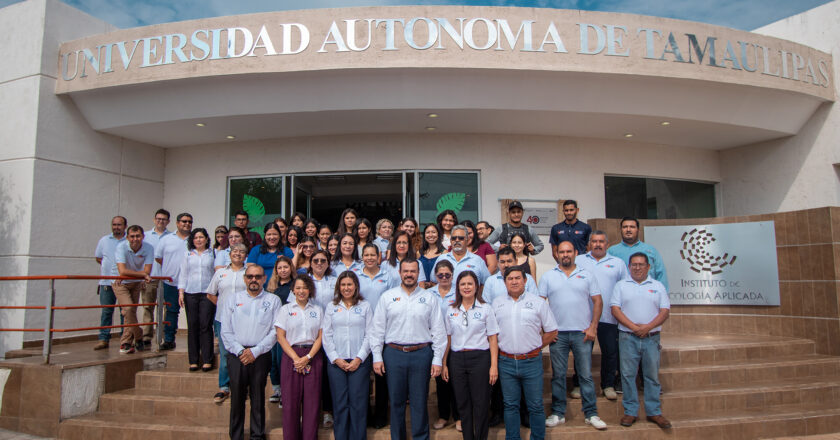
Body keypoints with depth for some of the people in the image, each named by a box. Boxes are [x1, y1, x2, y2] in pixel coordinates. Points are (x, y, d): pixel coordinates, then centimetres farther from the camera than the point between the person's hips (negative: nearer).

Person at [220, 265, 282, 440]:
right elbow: (226, 331, 4)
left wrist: (255, 351, -10)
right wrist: (240, 351, -7)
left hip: (261, 356, -1)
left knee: (258, 397, 5)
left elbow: (275, 332, -2)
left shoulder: (273, 301, 5)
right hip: (236, 355, 1)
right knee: (237, 396, 4)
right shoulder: (233, 298, 9)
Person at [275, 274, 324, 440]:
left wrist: (308, 357, -8)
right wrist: (295, 358, -9)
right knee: (291, 400, -1)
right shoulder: (286, 309, 7)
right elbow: (281, 336, 1)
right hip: (291, 356, -1)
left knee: (311, 400, 0)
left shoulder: (318, 310, 10)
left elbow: (321, 336, 5)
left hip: (313, 357, 1)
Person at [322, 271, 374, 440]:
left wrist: (359, 358, -8)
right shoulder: (331, 307, 10)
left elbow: (369, 335, 1)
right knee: (339, 403, 3)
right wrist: (336, 358, -4)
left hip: (360, 362, -1)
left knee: (358, 403, -1)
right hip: (336, 362, 1)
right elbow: (326, 335, 5)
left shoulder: (365, 306, 6)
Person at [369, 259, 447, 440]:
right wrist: (377, 357, -1)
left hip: (421, 354, 0)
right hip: (393, 353, 1)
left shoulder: (429, 298, 5)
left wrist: (437, 359, -2)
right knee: (396, 401, 10)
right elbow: (377, 329, 5)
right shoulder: (387, 297, 5)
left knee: (419, 402, 6)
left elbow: (438, 330, 4)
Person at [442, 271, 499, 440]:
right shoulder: (450, 310, 8)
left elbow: (493, 339, -2)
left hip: (480, 358, -3)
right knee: (462, 403, 9)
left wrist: (494, 365, -8)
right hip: (457, 359, 3)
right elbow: (447, 339, 10)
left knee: (480, 403, 1)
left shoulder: (485, 309, 0)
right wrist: (444, 364, 6)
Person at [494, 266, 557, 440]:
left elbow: (552, 331, 5)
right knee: (510, 405, 12)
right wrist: (500, 349, 5)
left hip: (531, 362, -2)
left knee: (535, 405, 6)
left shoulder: (538, 302, 1)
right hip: (506, 362, 2)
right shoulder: (497, 303, 7)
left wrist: (535, 347, 2)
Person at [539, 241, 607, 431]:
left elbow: (598, 301, 5)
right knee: (558, 375, 6)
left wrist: (593, 327, -4)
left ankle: (591, 414, 15)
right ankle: (558, 413, 16)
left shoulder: (587, 275, 7)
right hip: (557, 333, 0)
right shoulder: (548, 276, 6)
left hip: (582, 332, 0)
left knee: (586, 374, 4)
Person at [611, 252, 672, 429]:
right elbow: (615, 308, -2)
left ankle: (654, 412, 16)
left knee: (652, 375, 6)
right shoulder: (621, 285, 7)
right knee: (628, 375, 2)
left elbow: (665, 311, 2)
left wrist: (648, 327, -12)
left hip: (651, 337, 1)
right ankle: (630, 411, 11)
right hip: (628, 337, -1)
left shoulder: (658, 286, 10)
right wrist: (633, 327, -14)